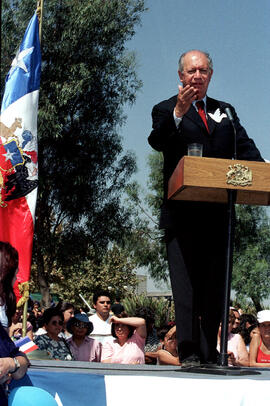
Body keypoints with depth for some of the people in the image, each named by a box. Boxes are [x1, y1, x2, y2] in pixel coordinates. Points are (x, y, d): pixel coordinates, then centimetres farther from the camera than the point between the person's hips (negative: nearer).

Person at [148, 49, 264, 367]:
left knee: (214, 284, 7)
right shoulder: (166, 109, 8)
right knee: (186, 283, -6)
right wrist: (178, 112, -28)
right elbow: (157, 141, -12)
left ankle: (210, 353, 14)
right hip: (182, 212, -4)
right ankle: (189, 351, -4)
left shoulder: (225, 111, 21)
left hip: (218, 213, 4)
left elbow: (245, 148, 9)